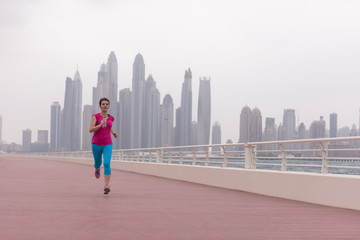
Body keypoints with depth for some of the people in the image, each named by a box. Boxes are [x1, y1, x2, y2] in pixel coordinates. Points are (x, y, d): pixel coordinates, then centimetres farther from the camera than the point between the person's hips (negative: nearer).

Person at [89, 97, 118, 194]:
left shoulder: (111, 118, 7)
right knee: (98, 163, 18)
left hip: (108, 144, 1)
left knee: (107, 164, -17)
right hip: (96, 144, -1)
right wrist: (100, 125, -27)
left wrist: (113, 132, 12)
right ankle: (97, 168, 57)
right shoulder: (95, 116, -5)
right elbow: (90, 130, -14)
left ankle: (107, 186, -20)